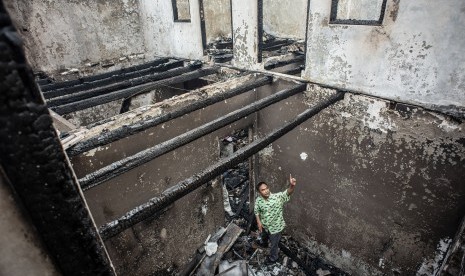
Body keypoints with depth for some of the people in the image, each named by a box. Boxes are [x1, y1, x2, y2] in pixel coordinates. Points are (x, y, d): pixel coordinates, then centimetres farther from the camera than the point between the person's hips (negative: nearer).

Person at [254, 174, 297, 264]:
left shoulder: (278, 197, -31)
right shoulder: (258, 200, -19)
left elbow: (288, 193, -47)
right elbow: (256, 211, -2)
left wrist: (292, 185, -67)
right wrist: (259, 222, -9)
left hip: (275, 226, -4)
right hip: (264, 225, 4)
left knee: (274, 243, 19)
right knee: (263, 236, 35)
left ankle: (273, 258, 48)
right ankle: (264, 243, 71)